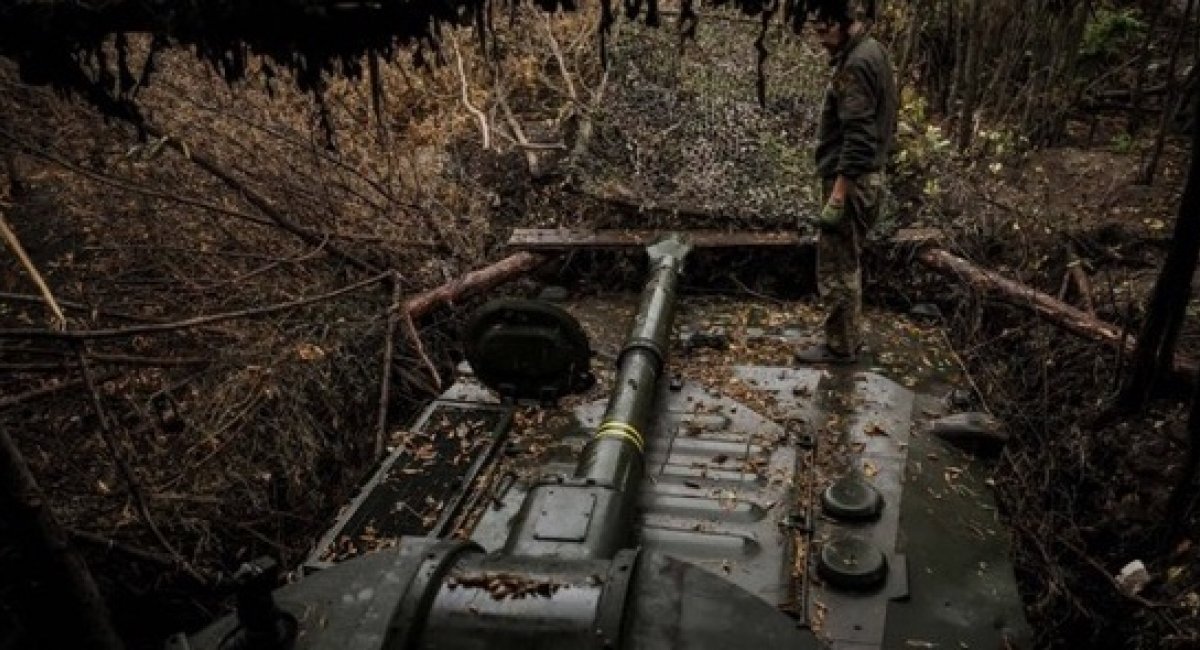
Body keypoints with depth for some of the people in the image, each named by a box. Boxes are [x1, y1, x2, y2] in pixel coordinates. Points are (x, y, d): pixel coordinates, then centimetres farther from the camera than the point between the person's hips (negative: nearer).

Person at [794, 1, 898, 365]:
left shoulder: (856, 64, -18)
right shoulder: (872, 52, 14)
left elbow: (858, 138, -24)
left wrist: (836, 198, -24)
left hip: (850, 182, -10)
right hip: (865, 177, 10)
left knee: (836, 269, -1)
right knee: (847, 265, 17)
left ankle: (840, 347, 8)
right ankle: (849, 338, 26)